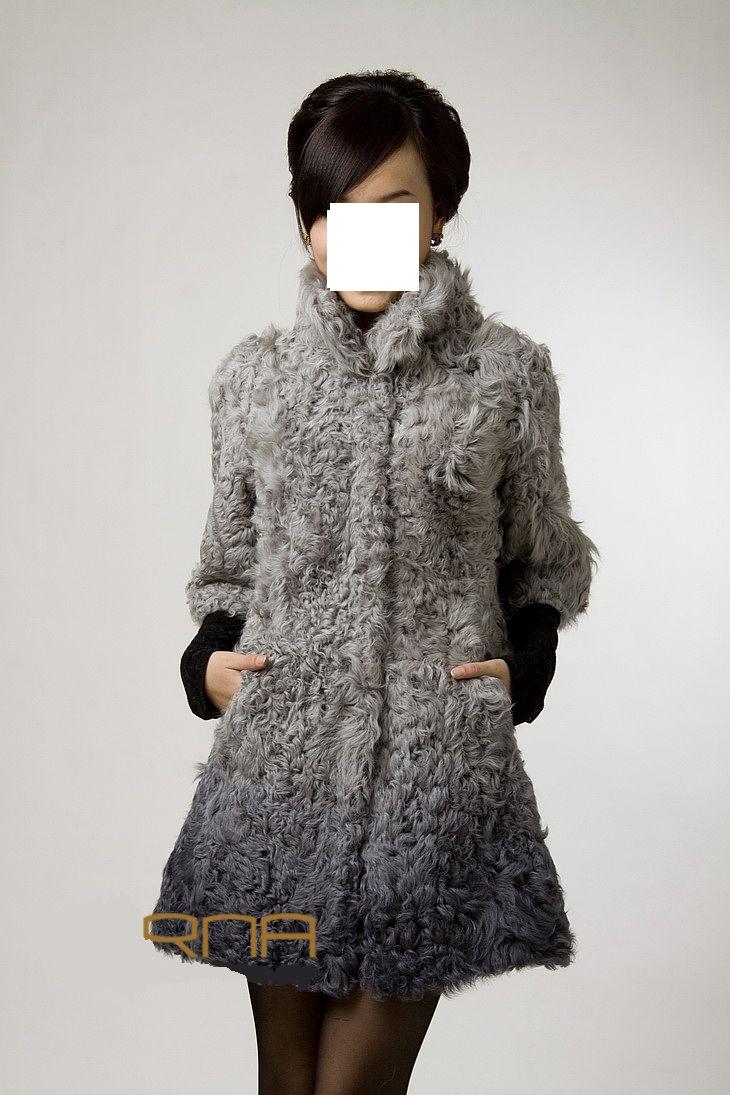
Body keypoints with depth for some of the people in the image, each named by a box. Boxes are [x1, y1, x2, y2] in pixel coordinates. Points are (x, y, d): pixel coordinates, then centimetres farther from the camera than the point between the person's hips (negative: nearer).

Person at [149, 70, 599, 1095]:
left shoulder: (508, 373, 1)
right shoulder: (255, 375, 5)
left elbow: (543, 564, 11)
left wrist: (523, 667, -5)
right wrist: (205, 662, 0)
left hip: (438, 767, -2)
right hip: (279, 764, 2)